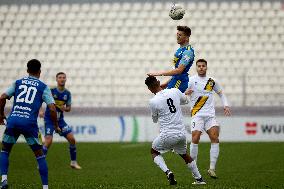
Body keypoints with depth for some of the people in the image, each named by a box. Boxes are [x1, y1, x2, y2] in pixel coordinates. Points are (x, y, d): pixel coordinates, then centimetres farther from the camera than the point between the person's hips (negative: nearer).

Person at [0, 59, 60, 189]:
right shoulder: (43, 87, 10)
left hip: (13, 120, 2)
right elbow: (52, 108, 0)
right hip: (30, 123, -2)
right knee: (39, 155, 10)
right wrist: (56, 126, 13)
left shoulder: (17, 83, 16)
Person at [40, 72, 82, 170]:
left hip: (60, 119, 5)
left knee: (72, 139, -2)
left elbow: (69, 108, 11)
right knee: (49, 141, -19)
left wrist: (65, 108, -12)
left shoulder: (67, 93, 2)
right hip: (49, 119, -5)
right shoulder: (51, 91, -12)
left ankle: (73, 162, 15)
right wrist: (40, 111, -25)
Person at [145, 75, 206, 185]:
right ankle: (199, 179, 30)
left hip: (167, 135, -4)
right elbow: (186, 101, 23)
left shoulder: (153, 102, -10)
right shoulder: (175, 91, 0)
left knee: (154, 152, 21)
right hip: (181, 133, 4)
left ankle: (167, 172, -2)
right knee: (184, 154, 28)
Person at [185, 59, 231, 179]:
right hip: (197, 115, -3)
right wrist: (185, 93, -29)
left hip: (210, 115, 3)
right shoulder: (191, 80, 1)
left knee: (215, 138, -12)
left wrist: (226, 105, 14)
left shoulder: (212, 81, 14)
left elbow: (220, 93, 29)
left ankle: (212, 169, -10)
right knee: (195, 139, -15)